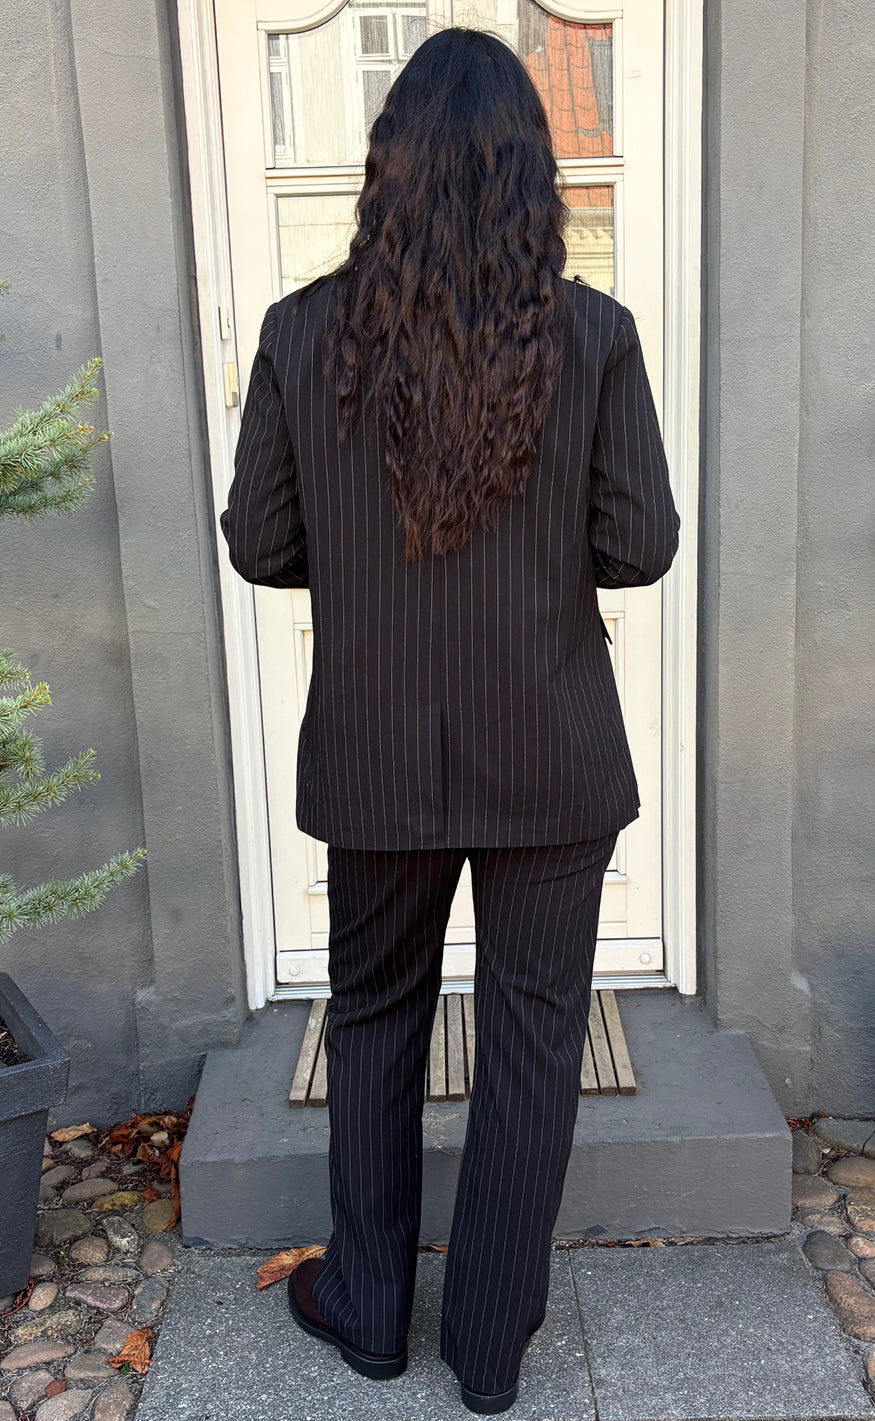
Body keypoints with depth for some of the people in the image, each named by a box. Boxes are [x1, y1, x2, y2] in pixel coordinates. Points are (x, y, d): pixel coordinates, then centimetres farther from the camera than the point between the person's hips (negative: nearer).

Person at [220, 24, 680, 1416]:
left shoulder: (305, 331, -6)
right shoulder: (592, 333, -8)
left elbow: (260, 546, -3)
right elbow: (640, 546, -7)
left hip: (374, 755, 1)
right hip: (552, 761, -1)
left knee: (375, 1021, 21)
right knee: (532, 1037, 15)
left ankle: (368, 1305, 39)